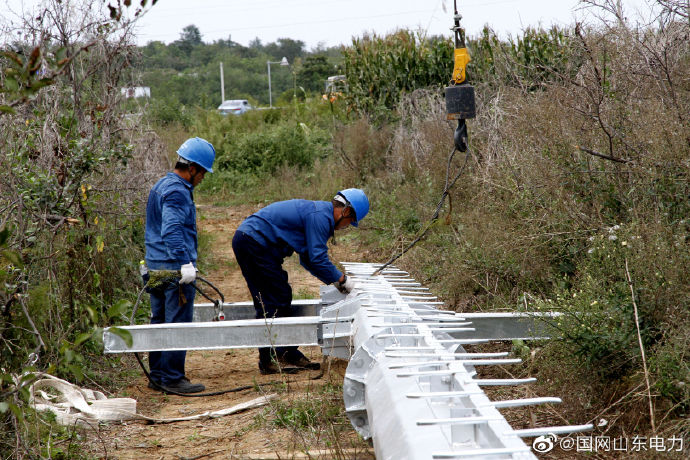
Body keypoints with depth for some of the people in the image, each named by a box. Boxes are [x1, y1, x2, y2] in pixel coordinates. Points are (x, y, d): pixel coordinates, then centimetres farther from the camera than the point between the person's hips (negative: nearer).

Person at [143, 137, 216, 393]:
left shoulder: (161, 186, 18)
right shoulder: (178, 192, -15)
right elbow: (171, 231, -27)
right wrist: (185, 262, -32)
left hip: (156, 266, 10)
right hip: (175, 270, -10)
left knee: (159, 321, 13)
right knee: (178, 323, -5)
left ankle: (157, 375, 19)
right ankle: (172, 378, -2)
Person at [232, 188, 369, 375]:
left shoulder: (318, 211, 20)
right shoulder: (320, 216, -13)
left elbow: (308, 258, 26)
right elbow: (317, 258, -17)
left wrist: (333, 281, 22)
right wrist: (341, 279, -4)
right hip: (254, 243, -11)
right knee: (273, 303, -7)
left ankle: (289, 354, 17)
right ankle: (268, 361, -5)